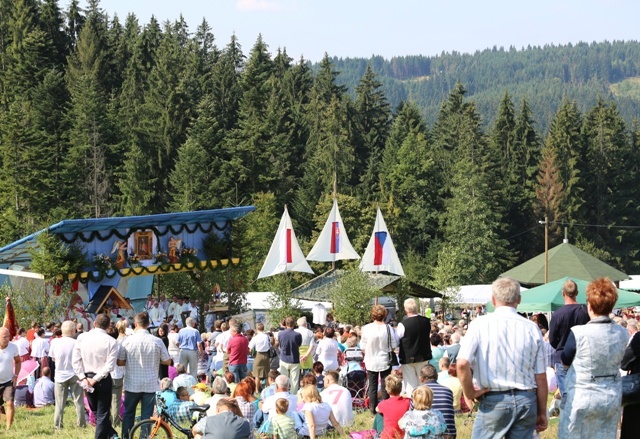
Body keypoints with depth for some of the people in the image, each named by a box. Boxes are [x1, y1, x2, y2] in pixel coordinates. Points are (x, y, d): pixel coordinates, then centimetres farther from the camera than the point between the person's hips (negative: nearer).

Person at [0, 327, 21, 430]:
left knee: (10, 403, -15)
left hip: (9, 381, 0)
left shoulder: (13, 347, -9)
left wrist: (16, 375, -3)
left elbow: (18, 361, 9)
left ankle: (8, 428, -10)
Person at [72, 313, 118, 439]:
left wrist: (82, 377, -5)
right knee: (102, 414, 5)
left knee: (95, 411, 20)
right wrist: (95, 380, -13)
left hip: (86, 378, 3)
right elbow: (110, 365, -17)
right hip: (103, 380, -3)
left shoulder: (82, 338, -3)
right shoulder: (111, 341, -12)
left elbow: (76, 360, -6)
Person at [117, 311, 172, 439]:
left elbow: (120, 362, -3)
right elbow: (168, 361, -1)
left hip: (132, 385, 0)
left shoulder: (127, 341, -9)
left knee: (128, 414, 16)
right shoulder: (157, 341, -10)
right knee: (146, 416, 6)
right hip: (150, 385, 0)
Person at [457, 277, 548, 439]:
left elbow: (462, 363, -16)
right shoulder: (532, 328, 3)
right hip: (526, 401, 3)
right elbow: (541, 377, 5)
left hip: (494, 401, -3)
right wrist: (542, 413, 14)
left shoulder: (480, 324, -5)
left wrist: (469, 392, 0)